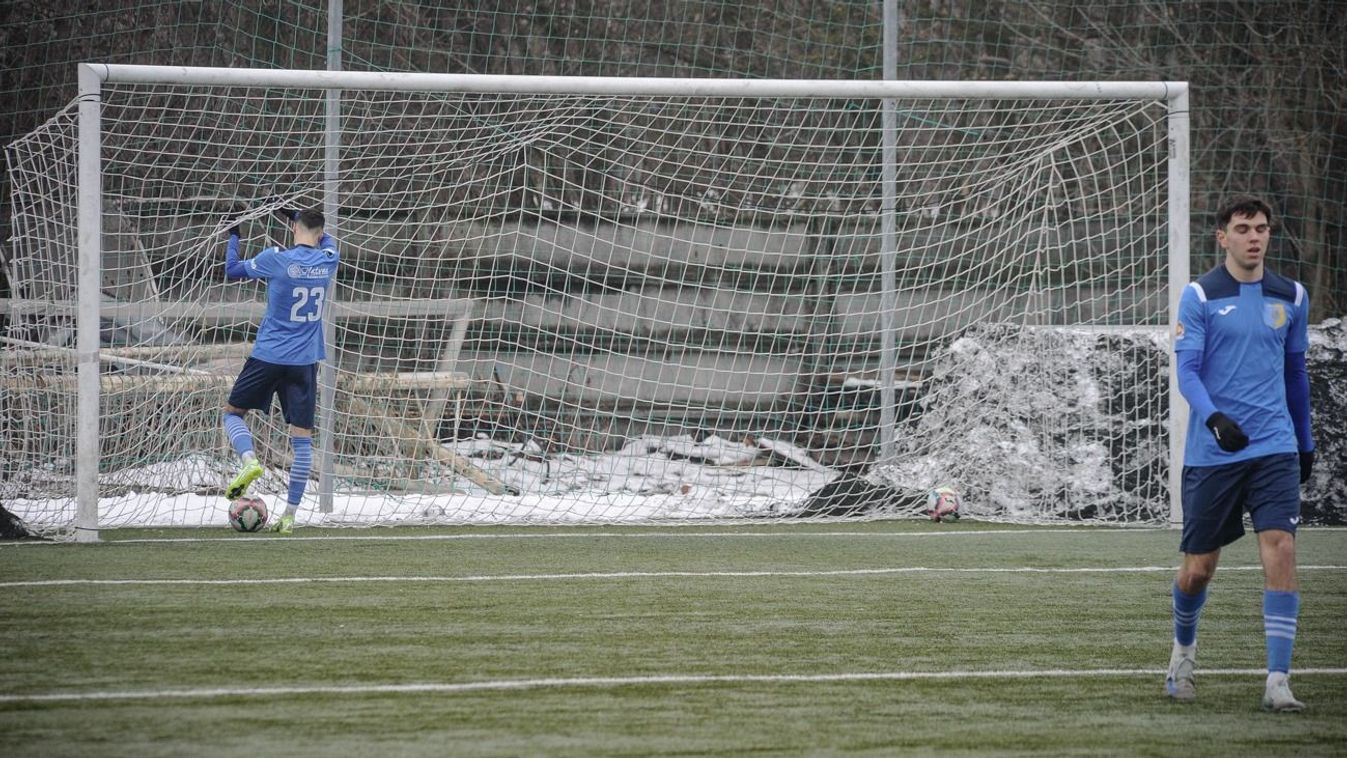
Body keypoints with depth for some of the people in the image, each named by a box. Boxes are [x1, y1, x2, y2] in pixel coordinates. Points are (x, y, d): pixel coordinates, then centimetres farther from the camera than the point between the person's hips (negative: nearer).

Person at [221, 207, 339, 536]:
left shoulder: (276, 259, -9)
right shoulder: (329, 261, 2)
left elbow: (231, 270, 5)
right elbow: (326, 240, 28)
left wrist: (233, 236, 18)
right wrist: (301, 217, 33)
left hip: (269, 356, -3)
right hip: (306, 361, 3)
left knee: (233, 411, 16)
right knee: (302, 438, 4)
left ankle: (249, 460, -13)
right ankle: (290, 515, 1)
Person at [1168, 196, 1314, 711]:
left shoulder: (1291, 297, 9)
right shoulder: (1199, 296, -2)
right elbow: (1187, 371, -9)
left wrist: (1305, 442, 24)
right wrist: (1214, 418, -28)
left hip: (1274, 449, 2)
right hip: (1211, 451, -2)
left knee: (1280, 550, -15)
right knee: (1197, 569, 5)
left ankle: (1278, 682, -14)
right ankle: (1183, 649, 36)